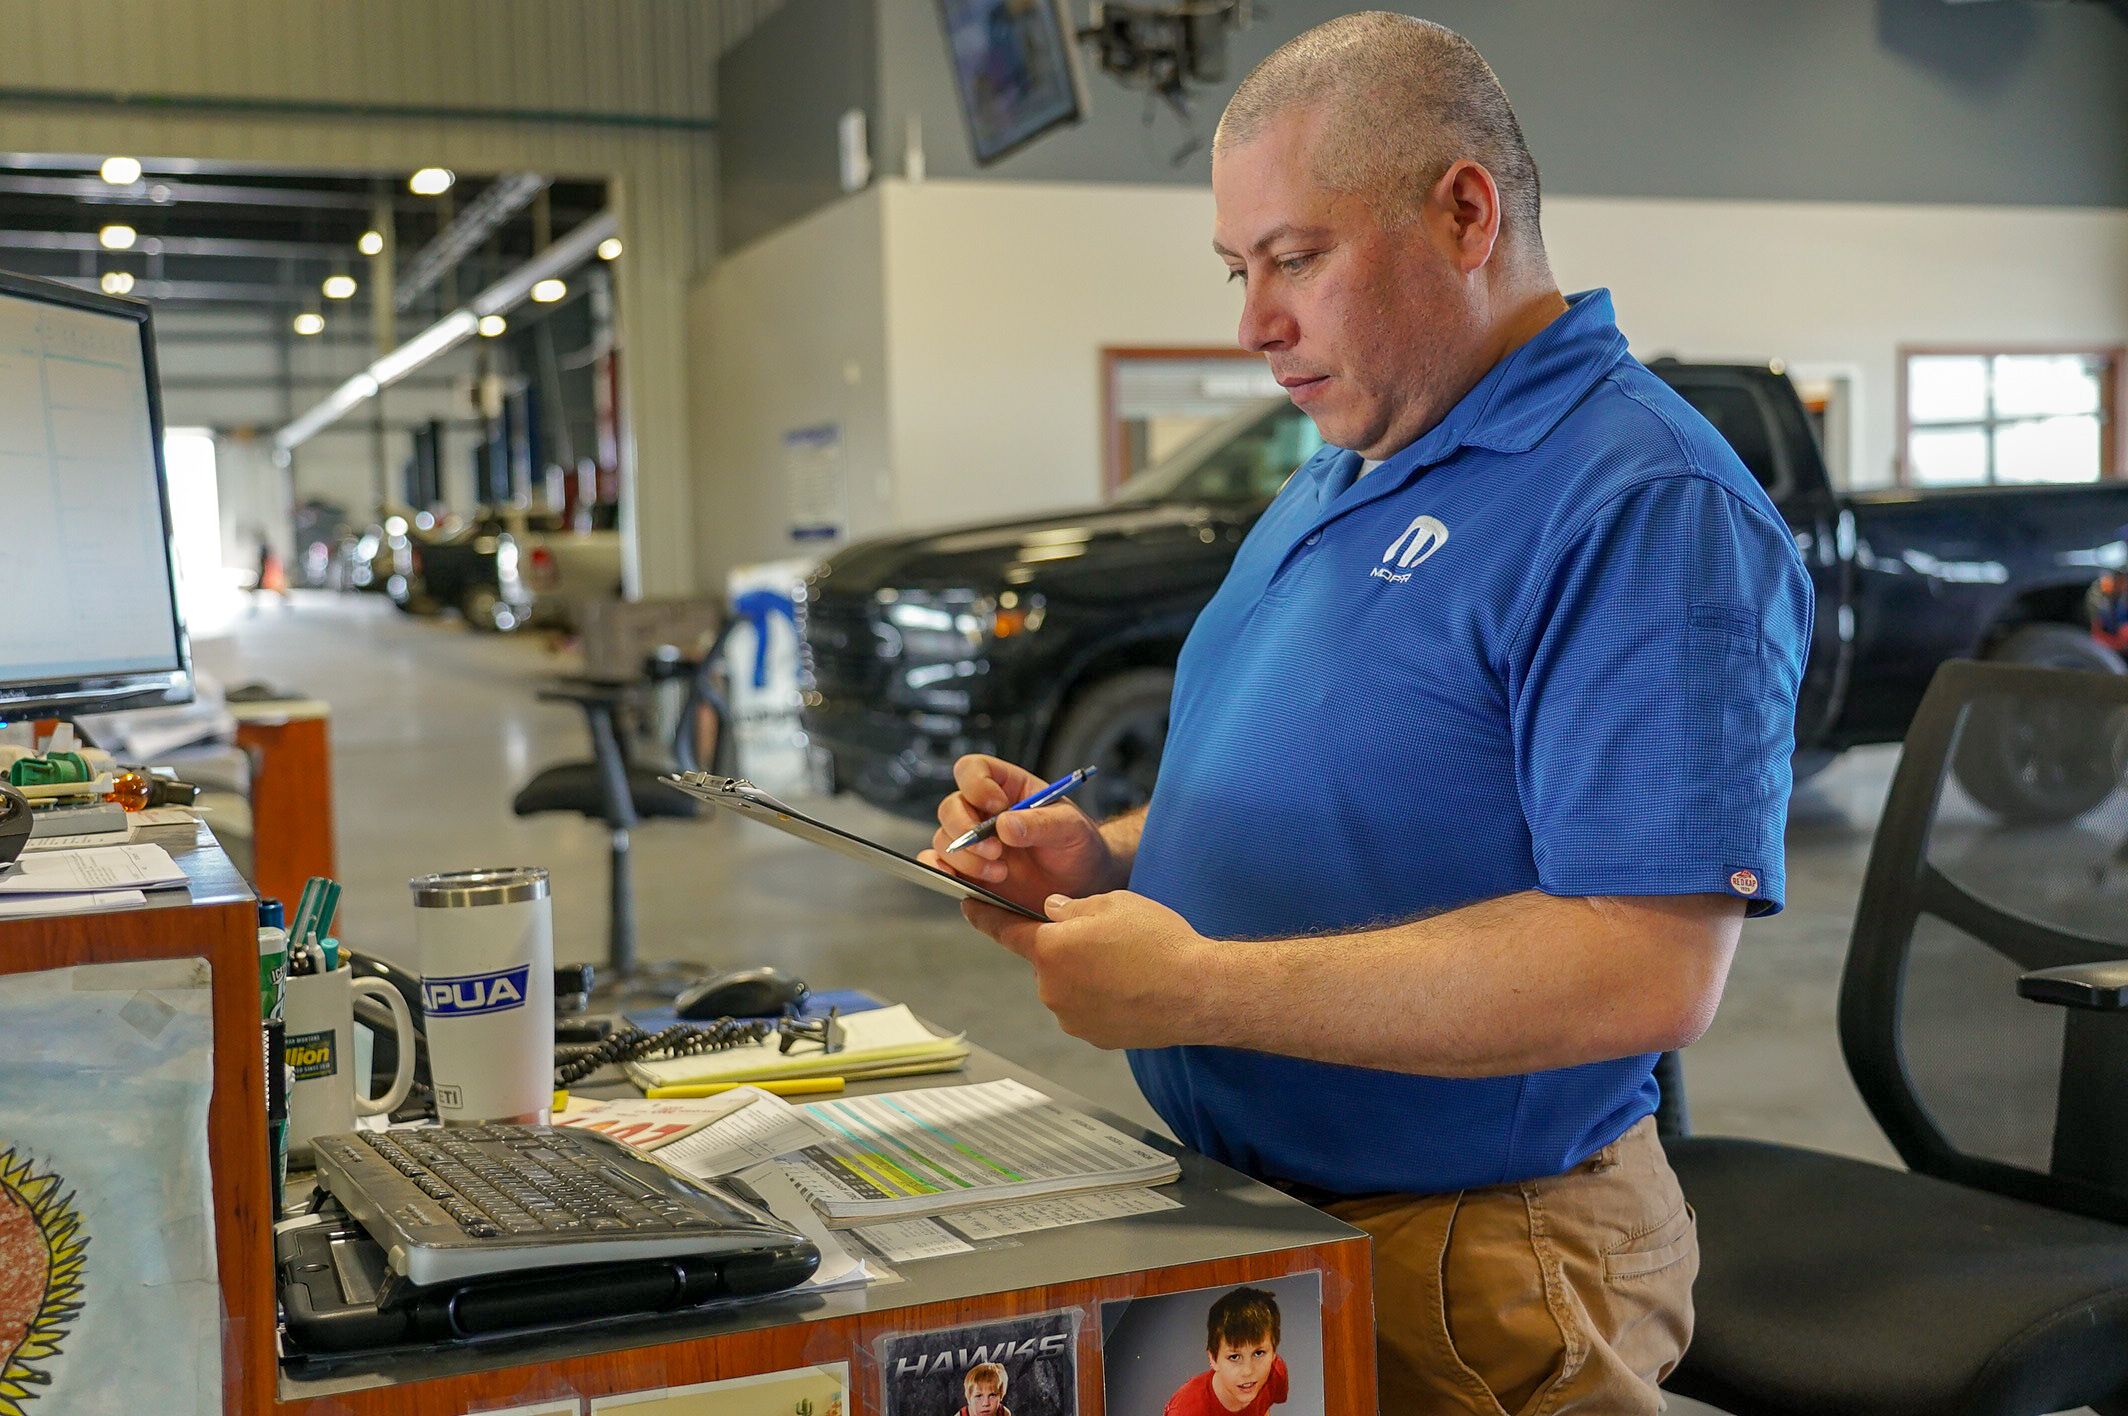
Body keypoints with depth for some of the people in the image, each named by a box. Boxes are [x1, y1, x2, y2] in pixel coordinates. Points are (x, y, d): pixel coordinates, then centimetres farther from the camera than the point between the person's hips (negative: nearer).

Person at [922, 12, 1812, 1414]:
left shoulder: (1648, 510, -21)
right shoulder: (1337, 481, 10)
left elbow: (1651, 971, -30)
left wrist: (1197, 987, -28)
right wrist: (1108, 859, -1)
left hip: (1467, 1283, -9)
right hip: (1240, 1214, 9)